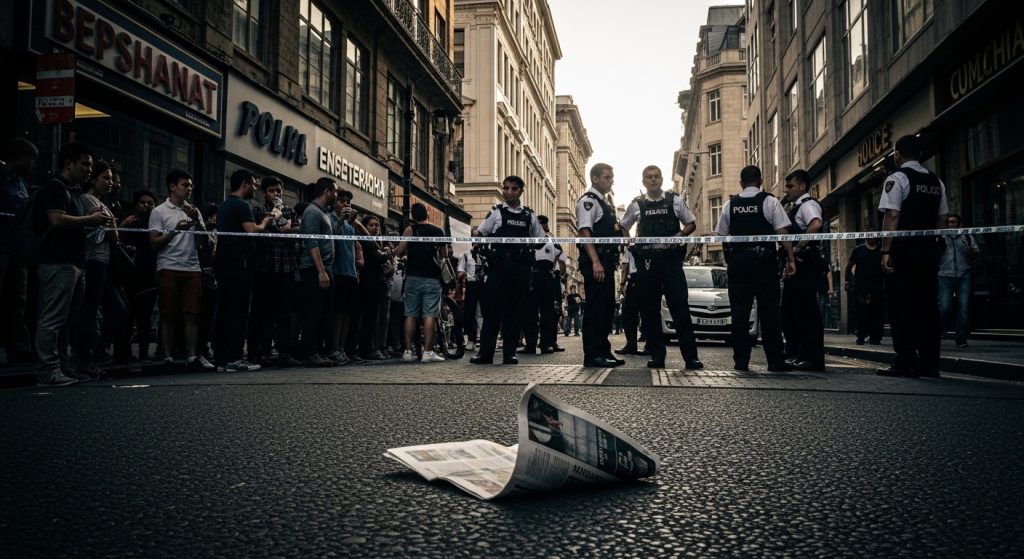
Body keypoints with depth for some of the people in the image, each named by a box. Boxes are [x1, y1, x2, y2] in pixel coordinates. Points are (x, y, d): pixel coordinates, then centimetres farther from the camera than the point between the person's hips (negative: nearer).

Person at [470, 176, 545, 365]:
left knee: (514, 310, 3)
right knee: (492, 308, -3)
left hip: (521, 269, 2)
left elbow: (540, 240, 21)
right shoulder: (496, 212, 9)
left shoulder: (529, 215, 15)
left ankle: (509, 353, 8)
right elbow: (479, 233, 4)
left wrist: (528, 248, 4)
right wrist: (470, 233, -16)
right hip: (498, 266, -2)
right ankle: (485, 353, 1)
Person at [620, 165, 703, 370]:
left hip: (671, 258, -1)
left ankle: (690, 356, -1)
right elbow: (622, 227, 21)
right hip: (646, 259, 1)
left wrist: (681, 235, -5)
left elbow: (691, 223, 15)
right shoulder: (636, 205, 10)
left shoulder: (675, 201, 8)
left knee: (680, 305, -6)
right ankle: (657, 356, 11)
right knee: (649, 310, 3)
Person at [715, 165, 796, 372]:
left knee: (739, 311, 4)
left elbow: (721, 235, 9)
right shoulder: (770, 201, 0)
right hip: (764, 260, -2)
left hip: (737, 260, 3)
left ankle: (741, 360, 4)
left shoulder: (730, 205, 9)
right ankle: (775, 361, 1)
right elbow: (782, 232, -6)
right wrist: (791, 259, -3)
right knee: (769, 310, 1)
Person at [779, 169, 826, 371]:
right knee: (789, 310, 12)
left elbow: (816, 225, -29)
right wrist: (788, 257, 11)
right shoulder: (794, 208, 21)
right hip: (795, 264, 10)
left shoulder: (808, 205, -8)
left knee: (806, 310, -8)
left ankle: (813, 358, -5)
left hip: (806, 264, -10)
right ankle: (795, 355, 19)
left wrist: (799, 247, -23)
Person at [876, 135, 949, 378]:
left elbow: (892, 216, -15)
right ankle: (929, 364, 10)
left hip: (904, 248, -6)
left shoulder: (897, 178, -6)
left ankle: (905, 362, -6)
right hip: (929, 248, 7)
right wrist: (934, 245, 18)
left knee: (901, 304, -4)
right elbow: (942, 219, 13)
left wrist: (886, 251, -16)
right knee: (928, 304, 8)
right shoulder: (936, 182, 15)